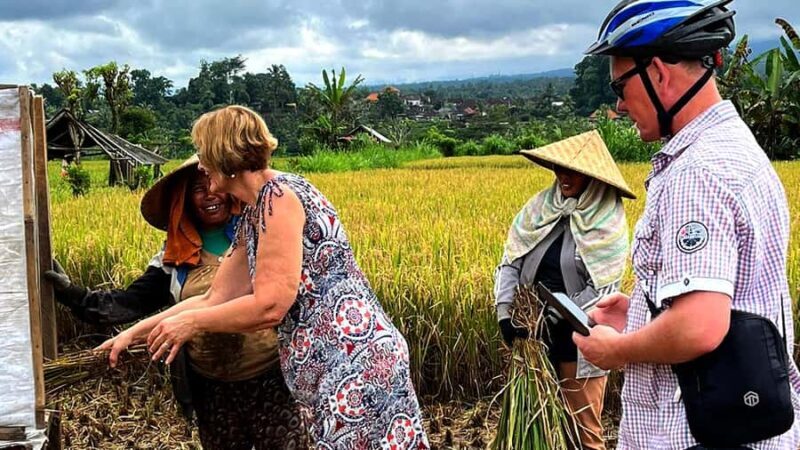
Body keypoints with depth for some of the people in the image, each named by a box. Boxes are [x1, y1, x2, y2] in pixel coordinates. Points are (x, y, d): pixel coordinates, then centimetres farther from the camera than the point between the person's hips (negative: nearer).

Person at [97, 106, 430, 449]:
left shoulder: (278, 195, -13)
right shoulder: (252, 216, 15)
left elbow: (270, 306, -18)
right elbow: (214, 299, 19)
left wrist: (191, 322, -4)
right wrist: (135, 332, 21)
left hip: (353, 361, -9)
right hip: (332, 365, 9)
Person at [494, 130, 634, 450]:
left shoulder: (608, 222, -11)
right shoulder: (540, 206, 1)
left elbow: (603, 289, -16)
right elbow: (510, 261, 2)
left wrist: (551, 317, -19)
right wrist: (504, 313, -9)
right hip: (534, 331, 4)